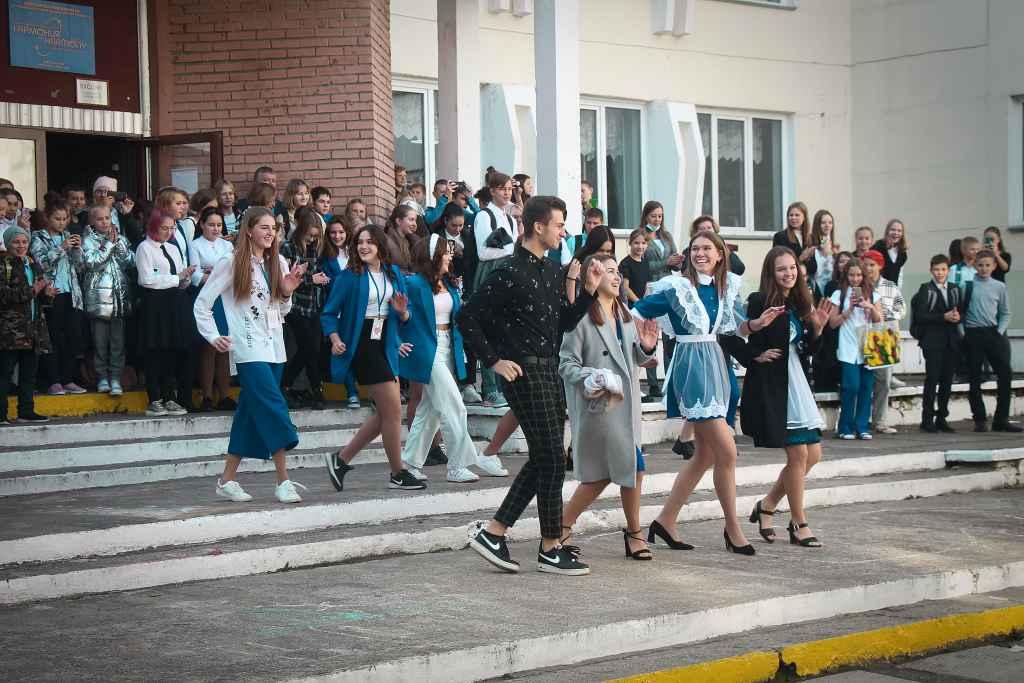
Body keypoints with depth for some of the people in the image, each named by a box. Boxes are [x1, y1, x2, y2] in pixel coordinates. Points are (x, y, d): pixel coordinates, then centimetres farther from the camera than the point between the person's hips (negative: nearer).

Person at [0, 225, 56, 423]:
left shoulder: (33, 264, 18)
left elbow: (41, 296, 26)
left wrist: (47, 293, 2)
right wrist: (30, 291, -21)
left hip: (34, 327, 7)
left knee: (29, 372, 10)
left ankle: (26, 411, 16)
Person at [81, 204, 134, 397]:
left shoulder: (121, 239, 12)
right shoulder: (88, 240, 3)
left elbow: (131, 262, 1)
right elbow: (92, 262, -13)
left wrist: (117, 243, -5)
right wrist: (109, 244, -8)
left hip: (120, 296, 2)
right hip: (98, 297, -2)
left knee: (118, 341, 0)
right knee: (100, 341, 1)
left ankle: (116, 378, 4)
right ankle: (102, 377, 10)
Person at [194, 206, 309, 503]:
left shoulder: (278, 264, 12)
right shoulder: (231, 264, -4)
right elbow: (202, 303, -1)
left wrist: (287, 292, 0)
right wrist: (213, 337, -8)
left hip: (274, 347, 6)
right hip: (249, 349, -6)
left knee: (251, 413, 8)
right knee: (273, 408, -16)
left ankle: (227, 479, 16)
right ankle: (283, 481, -15)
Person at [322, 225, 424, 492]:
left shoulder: (393, 273, 9)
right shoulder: (349, 276, -7)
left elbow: (404, 318, 14)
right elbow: (329, 313, -6)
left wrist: (402, 311, -9)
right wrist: (336, 339, -21)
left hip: (387, 346, 7)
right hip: (364, 346, -7)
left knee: (385, 414, 10)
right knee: (393, 409, -5)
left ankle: (341, 459, 19)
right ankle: (398, 473, 8)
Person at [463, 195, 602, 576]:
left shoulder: (551, 272, 13)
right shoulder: (511, 273, -14)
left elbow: (564, 322, 19)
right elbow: (467, 317, -15)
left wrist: (589, 290, 7)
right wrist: (494, 361, -13)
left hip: (549, 370, 9)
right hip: (525, 372, -9)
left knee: (542, 460, 11)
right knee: (552, 459, -5)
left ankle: (493, 533, 16)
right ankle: (550, 550, 5)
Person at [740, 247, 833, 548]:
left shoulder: (799, 304, 11)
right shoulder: (760, 302, -12)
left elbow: (805, 351, 13)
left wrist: (817, 328, -1)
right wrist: (755, 355, -13)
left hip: (796, 383, 8)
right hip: (771, 385, -8)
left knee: (812, 455, 8)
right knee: (798, 455, -5)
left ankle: (766, 506, 23)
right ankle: (799, 525, 8)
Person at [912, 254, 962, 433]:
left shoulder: (955, 290, 14)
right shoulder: (926, 290, -1)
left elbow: (961, 312, 14)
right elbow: (920, 316, -11)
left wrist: (957, 316, -9)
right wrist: (944, 317, -18)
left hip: (951, 341, 5)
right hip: (932, 340, -5)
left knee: (947, 380, 6)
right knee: (932, 379, -6)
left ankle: (941, 418, 14)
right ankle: (927, 420, 0)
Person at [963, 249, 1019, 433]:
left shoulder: (1000, 287, 7)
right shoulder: (968, 285, 1)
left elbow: (1005, 313, 11)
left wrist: (1000, 332, -2)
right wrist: (962, 331, -5)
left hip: (993, 333, 2)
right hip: (973, 334, -2)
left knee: (1005, 374, -3)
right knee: (975, 378, 3)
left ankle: (1001, 419, 6)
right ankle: (980, 420, 12)